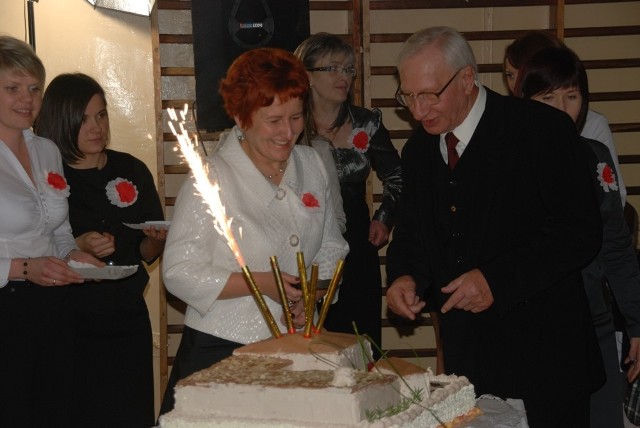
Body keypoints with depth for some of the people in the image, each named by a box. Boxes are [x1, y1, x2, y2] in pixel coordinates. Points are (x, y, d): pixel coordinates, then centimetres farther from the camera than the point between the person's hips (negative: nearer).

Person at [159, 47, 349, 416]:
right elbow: (180, 273, -14)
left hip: (295, 347, 5)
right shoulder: (212, 178, -12)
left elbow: (331, 246, 13)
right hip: (220, 351, -5)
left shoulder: (313, 165, 6)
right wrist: (262, 283, -20)